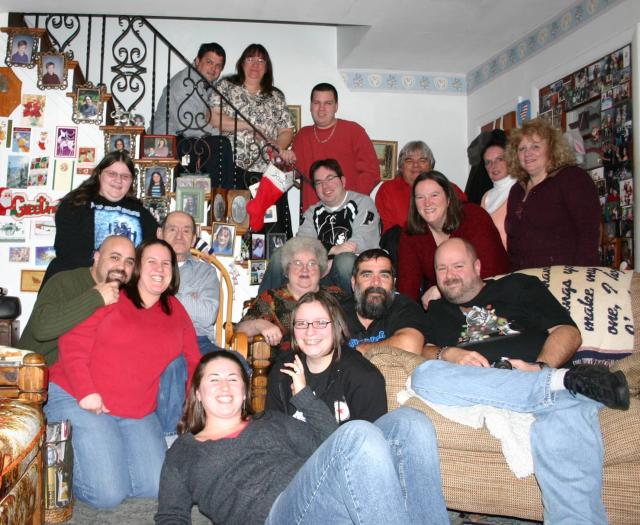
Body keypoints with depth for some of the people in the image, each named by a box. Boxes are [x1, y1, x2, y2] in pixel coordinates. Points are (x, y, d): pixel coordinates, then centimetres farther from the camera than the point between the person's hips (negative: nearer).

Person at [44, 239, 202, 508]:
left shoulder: (175, 310, 10)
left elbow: (193, 361, 10)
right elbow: (72, 343, -9)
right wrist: (86, 392, -19)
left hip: (138, 414, 5)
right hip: (77, 402, -5)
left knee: (158, 488, -6)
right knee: (107, 494, -12)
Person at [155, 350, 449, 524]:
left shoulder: (271, 422, 32)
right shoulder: (183, 452, 24)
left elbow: (328, 444, 21)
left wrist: (303, 393, 18)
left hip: (336, 495, 5)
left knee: (408, 421, -18)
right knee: (358, 434, -33)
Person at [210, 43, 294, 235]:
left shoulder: (276, 96, 20)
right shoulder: (226, 87, 12)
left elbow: (287, 131, 15)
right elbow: (214, 118, -2)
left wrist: (278, 146, -7)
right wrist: (249, 126, -6)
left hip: (268, 171, 3)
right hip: (233, 169, -2)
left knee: (272, 230, -9)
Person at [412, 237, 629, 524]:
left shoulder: (519, 285, 22)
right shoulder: (437, 311, 31)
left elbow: (568, 331, 10)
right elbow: (424, 350, 14)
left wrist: (541, 367, -9)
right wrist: (447, 354, -9)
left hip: (539, 375, -2)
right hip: (481, 390, 2)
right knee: (424, 376, -31)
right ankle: (561, 381, -30)